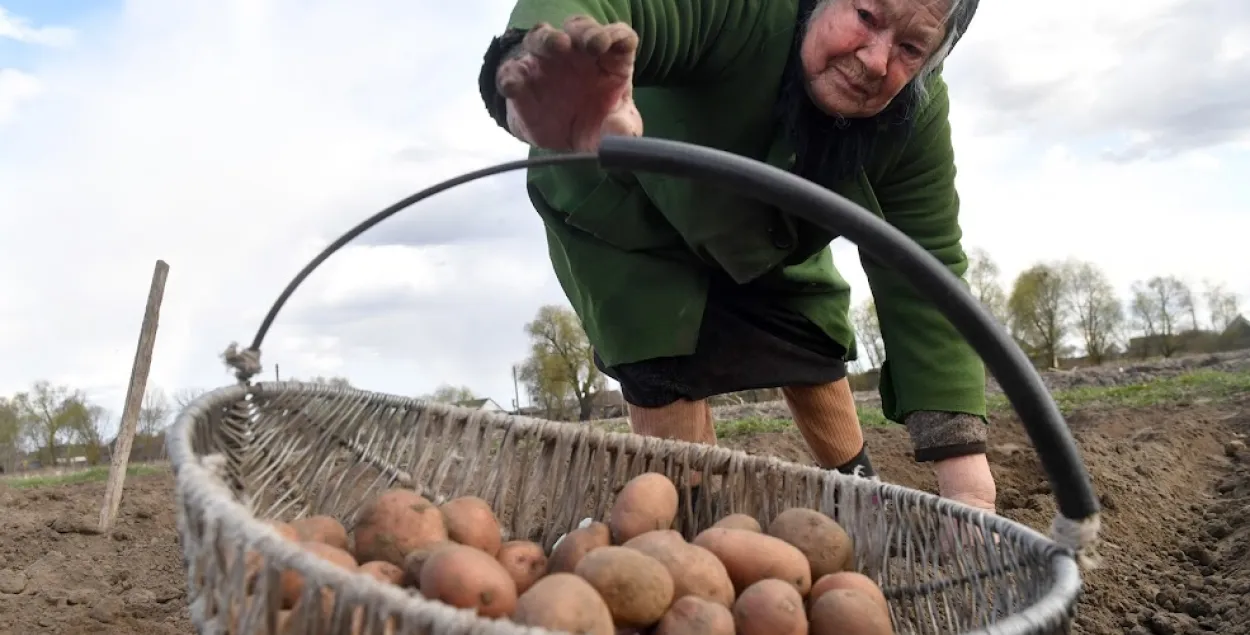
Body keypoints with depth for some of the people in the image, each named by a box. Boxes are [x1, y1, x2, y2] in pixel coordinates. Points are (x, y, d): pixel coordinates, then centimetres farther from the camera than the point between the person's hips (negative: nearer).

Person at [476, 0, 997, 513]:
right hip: (623, 214, -4)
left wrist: (966, 475, -33)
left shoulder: (916, 120, -25)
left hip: (762, 233, 4)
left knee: (813, 342, 9)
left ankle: (859, 490, 36)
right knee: (666, 363, -16)